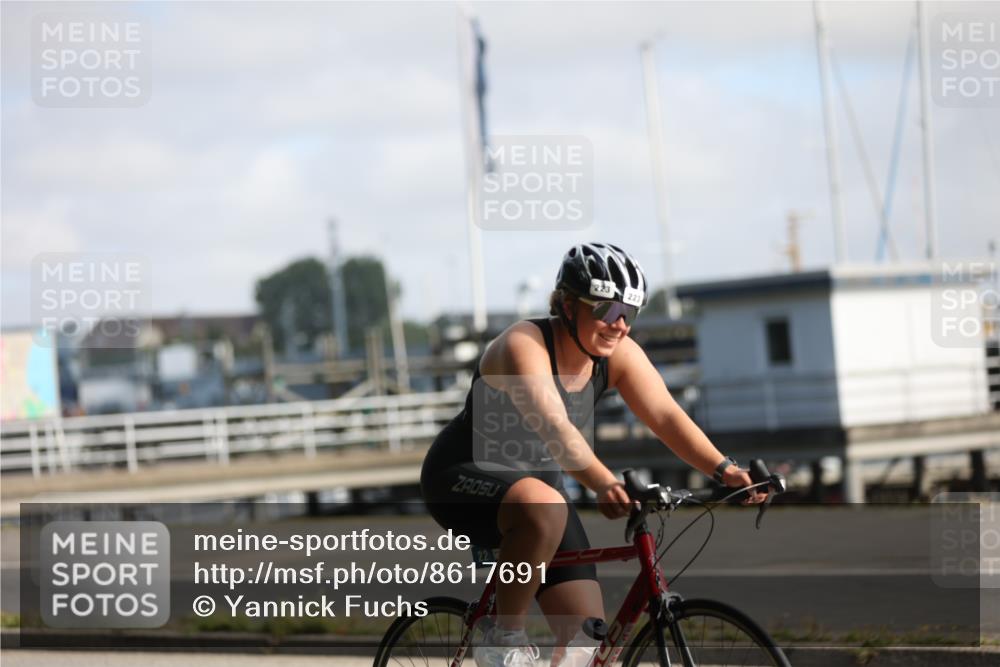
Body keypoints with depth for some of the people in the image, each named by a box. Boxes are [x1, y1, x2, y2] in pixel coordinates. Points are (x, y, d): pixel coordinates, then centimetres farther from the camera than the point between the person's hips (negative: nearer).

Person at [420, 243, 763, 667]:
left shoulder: (618, 354, -7)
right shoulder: (525, 346, -26)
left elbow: (666, 415, -18)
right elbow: (553, 427, -41)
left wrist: (722, 469, -34)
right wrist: (603, 484, -56)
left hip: (539, 481, 7)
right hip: (465, 475, -7)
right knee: (544, 507, -41)